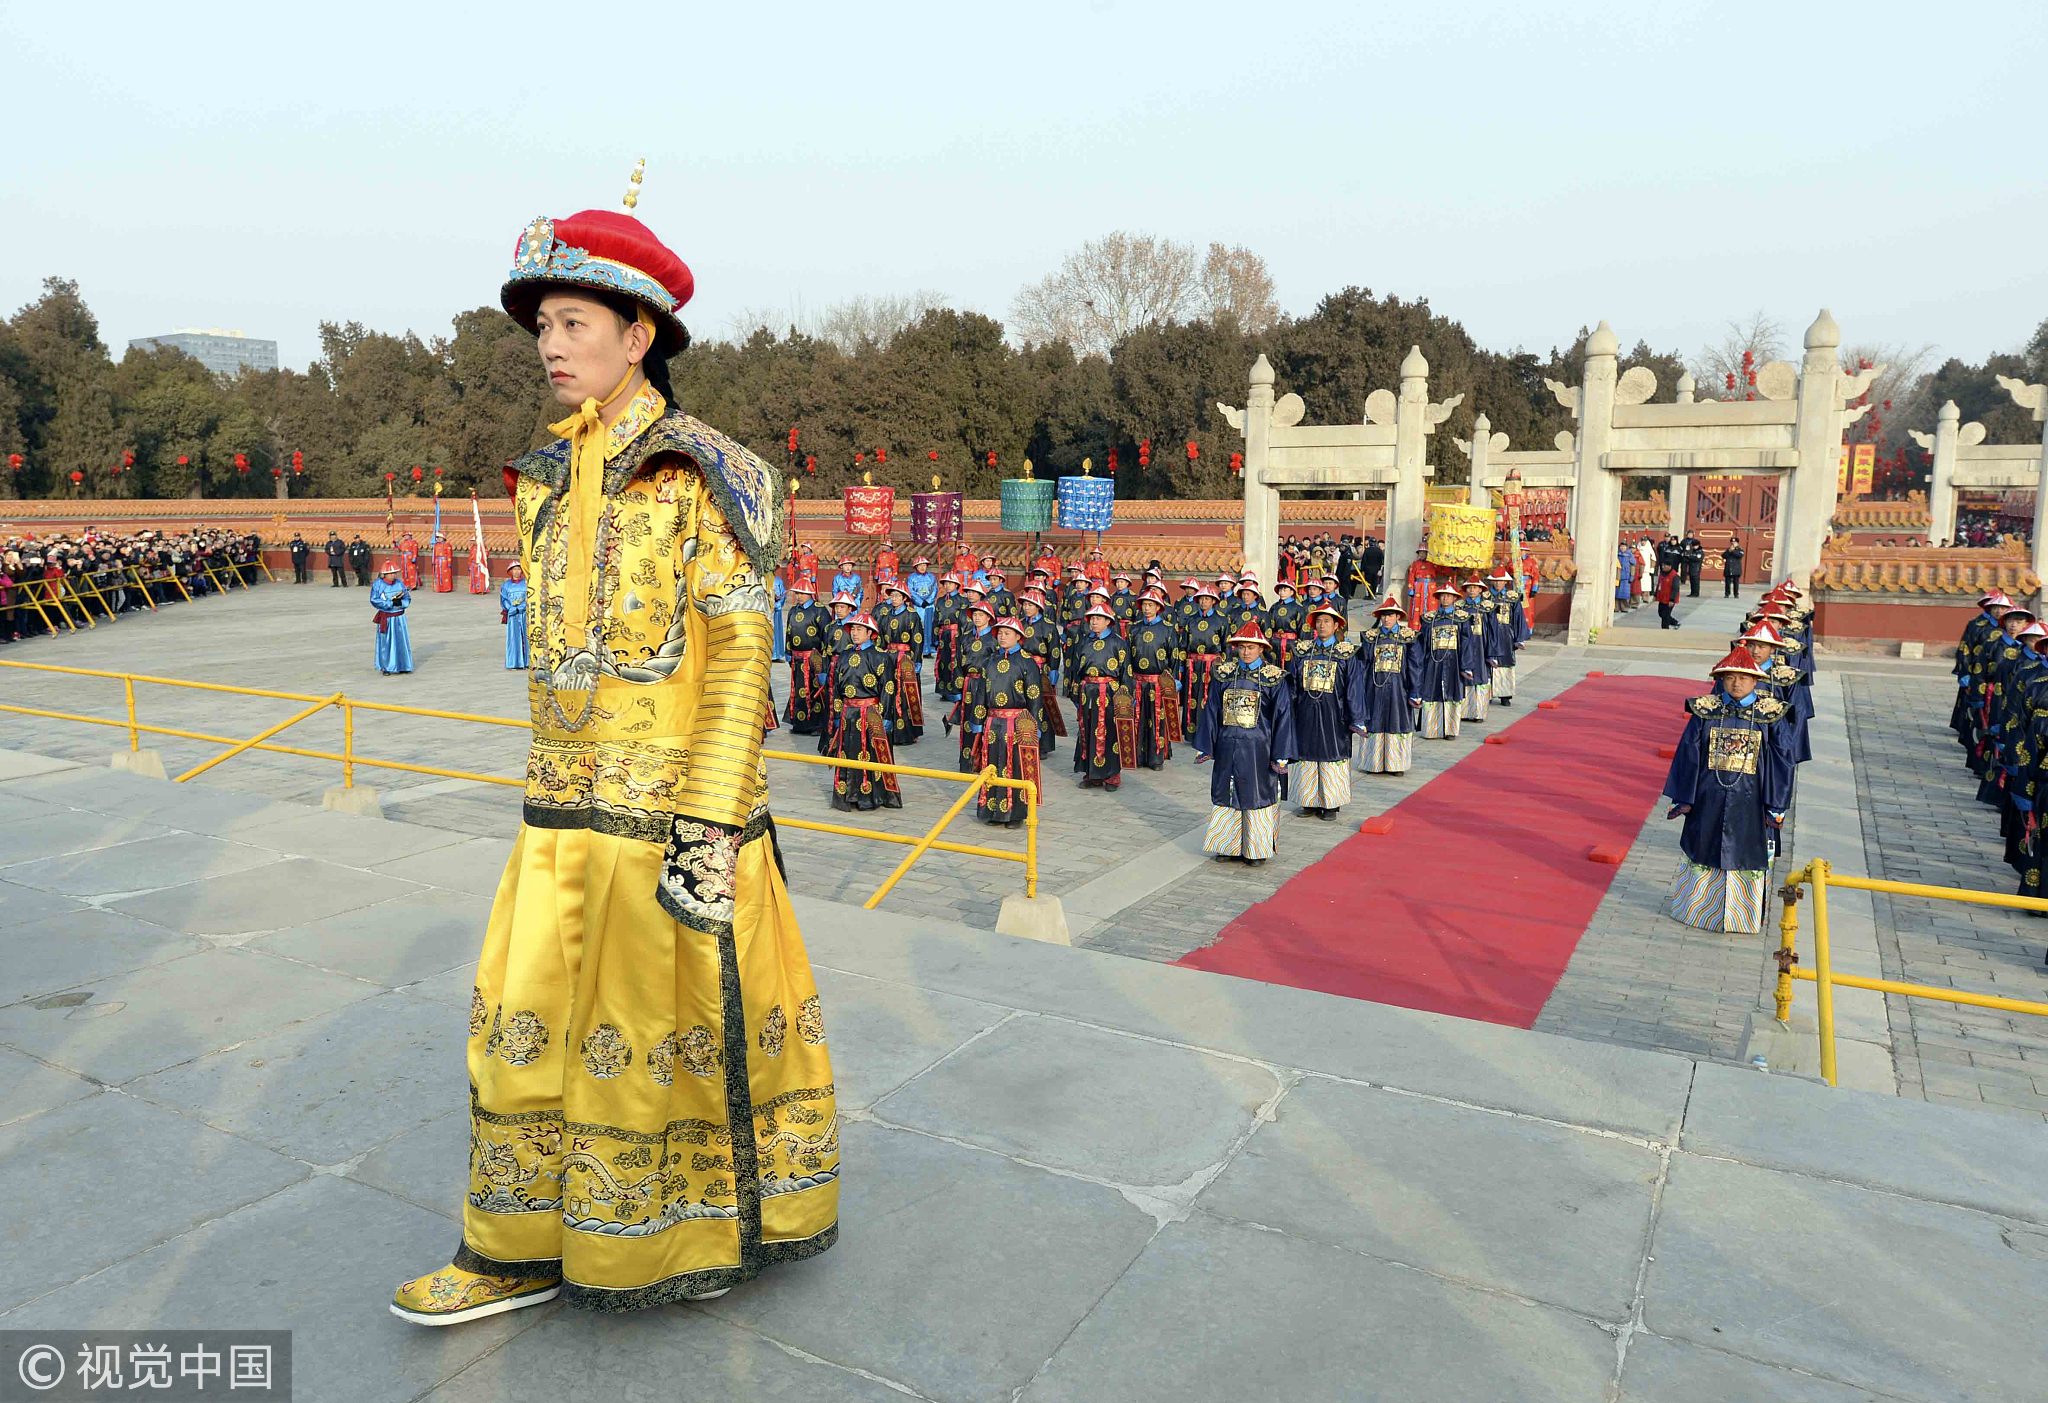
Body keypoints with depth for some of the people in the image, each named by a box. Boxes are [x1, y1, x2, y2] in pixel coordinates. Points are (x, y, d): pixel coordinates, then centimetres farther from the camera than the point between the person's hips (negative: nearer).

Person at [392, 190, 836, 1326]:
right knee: (531, 1016, 11)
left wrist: (708, 827, -18)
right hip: (565, 812, 7)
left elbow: (737, 662, -13)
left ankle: (742, 1215, 29)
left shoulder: (701, 477, -10)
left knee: (679, 1019, 5)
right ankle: (523, 1251, 28)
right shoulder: (550, 481, 13)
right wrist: (556, 786, 18)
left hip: (671, 810, -7)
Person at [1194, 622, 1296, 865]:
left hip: (1258, 750, -3)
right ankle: (1228, 845, 25)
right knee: (1225, 795, 11)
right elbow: (1211, 711, 6)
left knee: (1257, 796, 5)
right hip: (1227, 748, 3)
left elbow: (1283, 716, -5)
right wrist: (1204, 747, 4)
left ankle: (1257, 850, 18)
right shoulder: (1225, 675, 4)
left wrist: (1281, 755, -9)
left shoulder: (1274, 679, -4)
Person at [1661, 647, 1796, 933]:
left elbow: (1782, 759, -1)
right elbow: (1688, 753, 0)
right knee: (1704, 853, 12)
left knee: (1747, 854, 7)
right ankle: (1700, 909, 28)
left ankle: (1742, 914, 23)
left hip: (1750, 802, -1)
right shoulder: (1705, 711, -3)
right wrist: (1683, 798, -1)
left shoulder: (1770, 716, -4)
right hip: (1709, 799, 1)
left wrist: (1776, 806, -3)